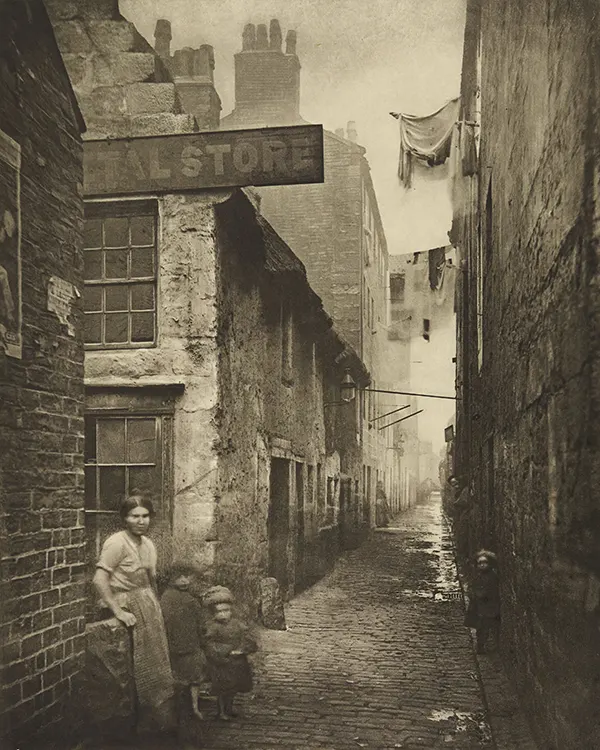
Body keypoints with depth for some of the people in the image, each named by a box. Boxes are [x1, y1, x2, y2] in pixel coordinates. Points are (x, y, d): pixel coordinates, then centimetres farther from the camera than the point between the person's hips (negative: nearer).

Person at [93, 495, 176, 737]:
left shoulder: (147, 544, 9)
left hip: (149, 605, 7)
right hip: (130, 606, -7)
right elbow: (99, 580, -22)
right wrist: (118, 612, -21)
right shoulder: (117, 542, -16)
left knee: (155, 663, 9)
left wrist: (154, 605, 7)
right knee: (148, 665, -2)